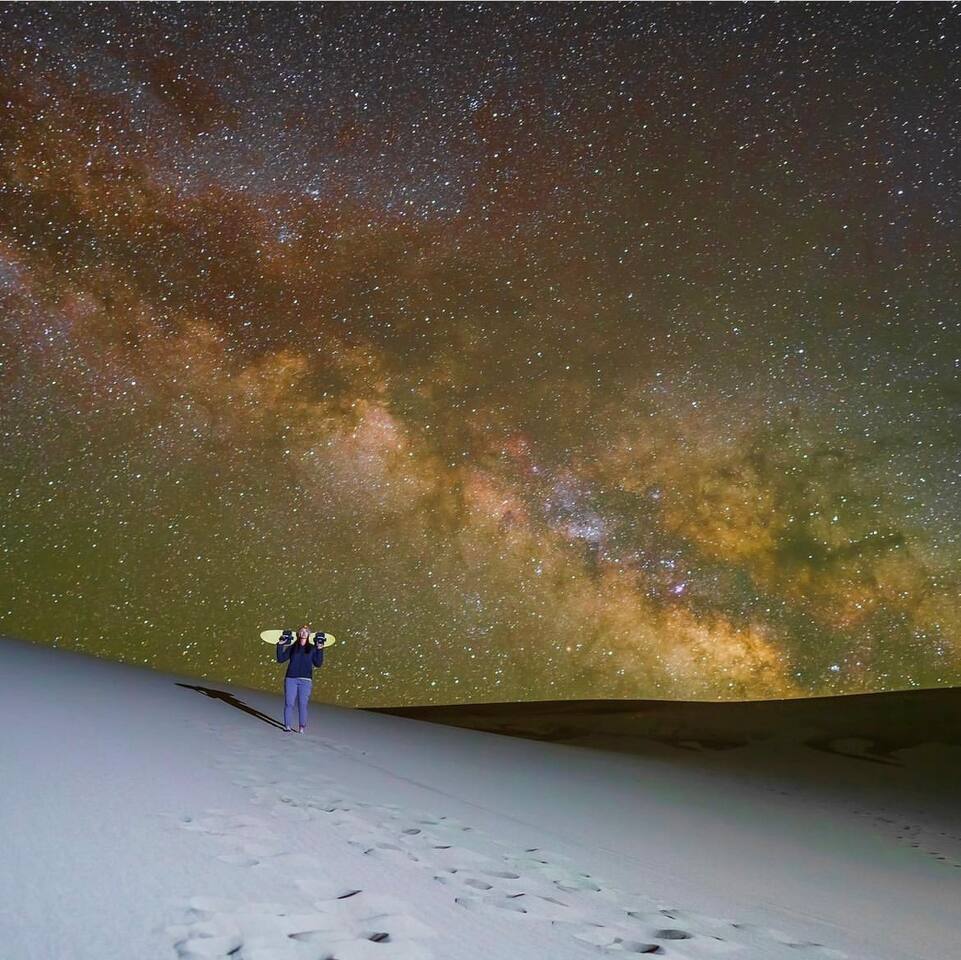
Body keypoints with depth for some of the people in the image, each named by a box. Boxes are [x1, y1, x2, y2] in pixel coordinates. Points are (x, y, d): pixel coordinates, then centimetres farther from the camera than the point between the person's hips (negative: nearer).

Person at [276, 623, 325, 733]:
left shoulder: (312, 648, 7)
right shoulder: (292, 647, 9)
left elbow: (318, 664, 0)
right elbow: (280, 659, 5)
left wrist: (320, 649, -8)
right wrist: (280, 645, -3)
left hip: (305, 680, -1)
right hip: (291, 679, 1)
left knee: (302, 704, -4)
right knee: (289, 703, -2)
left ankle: (302, 727, 3)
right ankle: (287, 726, 7)